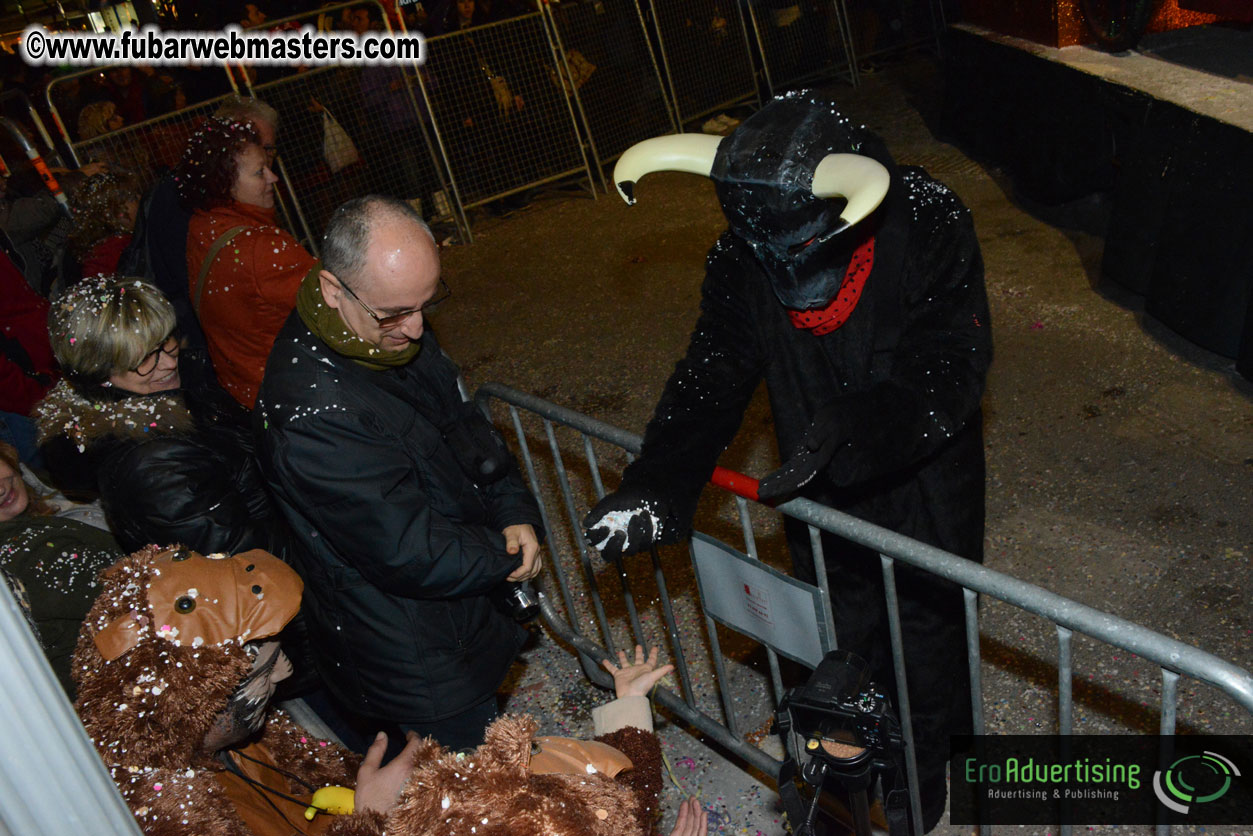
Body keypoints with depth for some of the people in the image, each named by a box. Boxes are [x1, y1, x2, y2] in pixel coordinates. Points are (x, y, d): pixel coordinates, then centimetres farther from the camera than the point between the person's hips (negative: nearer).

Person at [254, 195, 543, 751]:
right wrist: (508, 556, -14)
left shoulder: (396, 330, -5)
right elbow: (410, 555, -30)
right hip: (419, 668, -8)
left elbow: (468, 428, 8)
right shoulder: (312, 413, -35)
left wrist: (515, 512, -8)